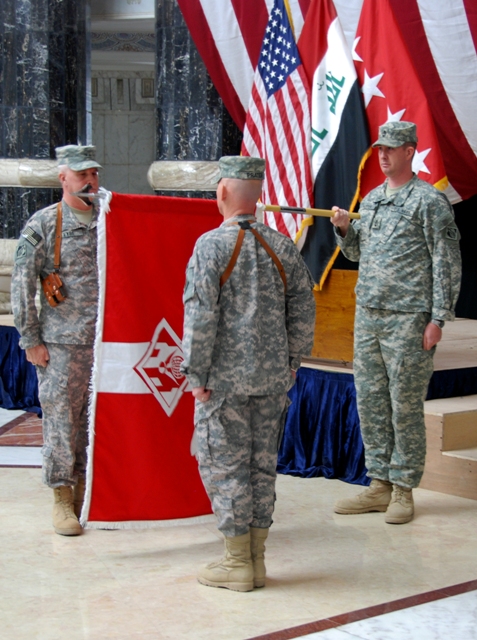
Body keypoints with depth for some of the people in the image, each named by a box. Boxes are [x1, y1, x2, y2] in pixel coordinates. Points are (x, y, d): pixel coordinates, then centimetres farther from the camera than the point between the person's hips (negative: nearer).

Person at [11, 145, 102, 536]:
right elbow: (22, 285, -5)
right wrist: (31, 341, -8)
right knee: (61, 421, 0)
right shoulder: (42, 225, -3)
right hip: (61, 344, -4)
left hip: (105, 343, 4)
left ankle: (86, 492, 20)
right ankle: (62, 500, 10)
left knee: (96, 422, 8)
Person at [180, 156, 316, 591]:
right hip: (273, 377, 6)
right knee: (262, 464, 12)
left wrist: (197, 375, -9)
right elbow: (303, 313, 7)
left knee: (223, 465, 3)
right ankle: (256, 559, 18)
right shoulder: (282, 246, 5)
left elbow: (200, 314, -15)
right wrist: (291, 363, 16)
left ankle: (237, 564, 7)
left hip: (225, 378, -5)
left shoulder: (212, 245, -11)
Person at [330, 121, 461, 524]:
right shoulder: (372, 199, 16)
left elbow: (448, 264, -8)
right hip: (367, 315, 7)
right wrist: (344, 230, 4)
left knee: (405, 406, -1)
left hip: (408, 320, -7)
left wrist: (438, 319, -13)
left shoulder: (429, 200, -5)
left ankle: (403, 489, 8)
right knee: (370, 402, 9)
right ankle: (380, 484, 17)